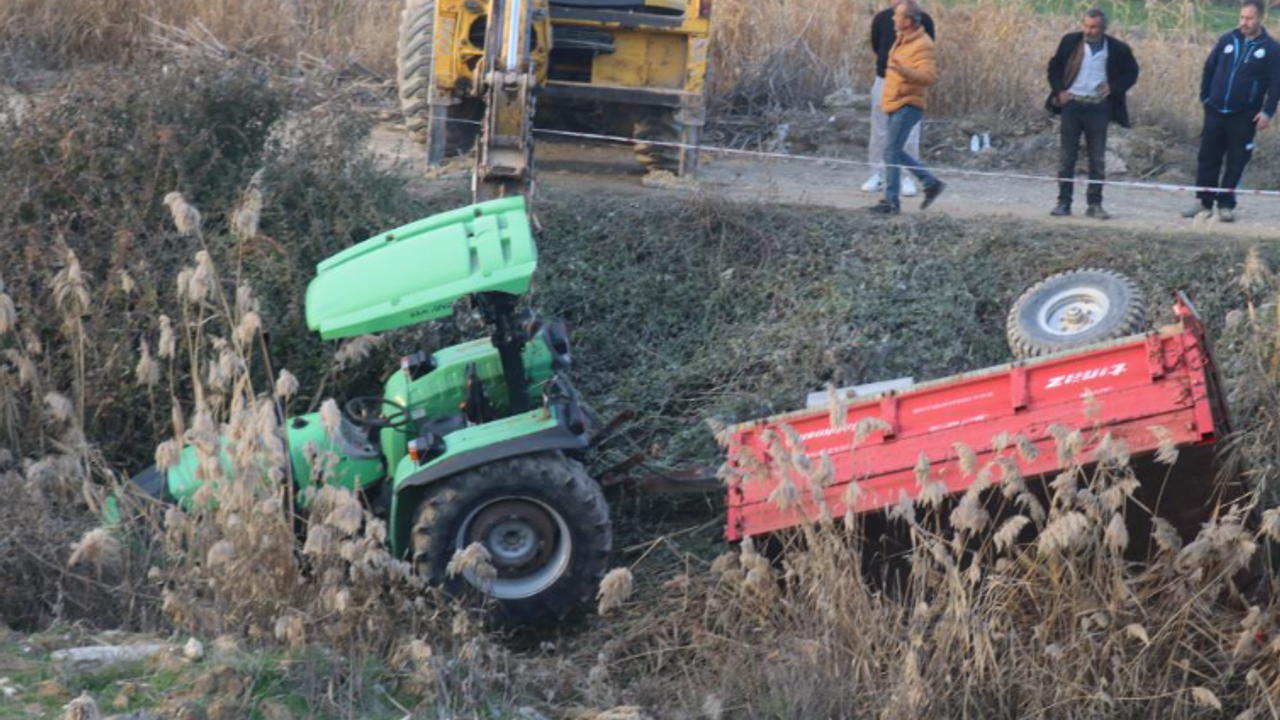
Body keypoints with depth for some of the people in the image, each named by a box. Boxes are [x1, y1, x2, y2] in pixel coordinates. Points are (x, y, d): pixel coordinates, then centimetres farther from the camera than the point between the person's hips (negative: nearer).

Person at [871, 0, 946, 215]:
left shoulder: (922, 45, -19)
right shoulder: (903, 38, 11)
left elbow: (929, 76, -31)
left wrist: (902, 70, -42)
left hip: (908, 106, -10)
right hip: (896, 105, 10)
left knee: (891, 151, -12)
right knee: (894, 151, 14)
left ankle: (891, 202, -7)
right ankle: (931, 183, 22)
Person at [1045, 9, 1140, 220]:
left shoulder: (1117, 49, -1)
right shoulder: (1071, 41, 1)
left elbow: (1131, 72, 10)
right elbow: (1054, 66, 9)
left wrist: (1114, 87, -5)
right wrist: (1059, 91, -3)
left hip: (1098, 108, -1)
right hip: (1072, 104, 1)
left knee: (1097, 158, 2)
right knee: (1066, 156, 1)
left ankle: (1095, 204, 9)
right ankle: (1063, 202, 5)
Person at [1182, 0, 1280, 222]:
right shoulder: (1227, 41, 5)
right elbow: (1209, 68, 13)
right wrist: (1205, 97, 8)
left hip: (1244, 117, -3)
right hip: (1215, 112, 3)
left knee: (1236, 162, 1)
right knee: (1207, 158, 3)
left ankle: (1226, 205, 10)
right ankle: (1204, 202, 12)